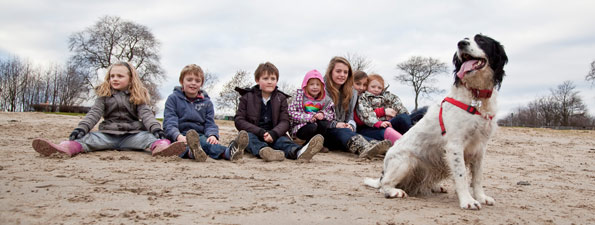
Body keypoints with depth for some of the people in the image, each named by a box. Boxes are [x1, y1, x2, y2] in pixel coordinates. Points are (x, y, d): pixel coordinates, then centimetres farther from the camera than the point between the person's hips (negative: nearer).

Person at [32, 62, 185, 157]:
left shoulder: (137, 97, 10)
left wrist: (156, 129, -23)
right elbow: (95, 113, 3)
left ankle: (160, 147, -61)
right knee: (88, 138, -24)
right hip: (108, 133, 2)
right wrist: (81, 128, -15)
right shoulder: (104, 95, 14)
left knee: (148, 136, -30)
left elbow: (146, 114, -3)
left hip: (132, 134, -2)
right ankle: (67, 148, -52)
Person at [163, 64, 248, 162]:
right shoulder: (173, 98, 10)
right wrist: (178, 136, -24)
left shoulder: (206, 102, 18)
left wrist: (212, 135, -15)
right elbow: (169, 123, -2)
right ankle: (192, 151, -74)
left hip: (200, 135, 2)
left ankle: (229, 152, -66)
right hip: (180, 135, -1)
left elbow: (210, 124, 11)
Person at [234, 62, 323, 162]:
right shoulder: (247, 97, 4)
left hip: (273, 136, 1)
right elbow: (239, 120, -5)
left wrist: (273, 133, -24)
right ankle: (263, 151, -66)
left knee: (282, 139, -31)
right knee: (248, 136, -33)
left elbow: (285, 121, 0)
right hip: (254, 133, 0)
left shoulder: (281, 98, 10)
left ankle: (298, 152, -65)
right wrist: (260, 132, -19)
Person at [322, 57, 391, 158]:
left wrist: (350, 125, -9)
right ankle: (364, 147, -69)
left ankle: (366, 148, -67)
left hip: (344, 130, 5)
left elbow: (350, 115, 16)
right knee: (342, 132, -38)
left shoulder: (352, 92, 17)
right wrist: (335, 124, -18)